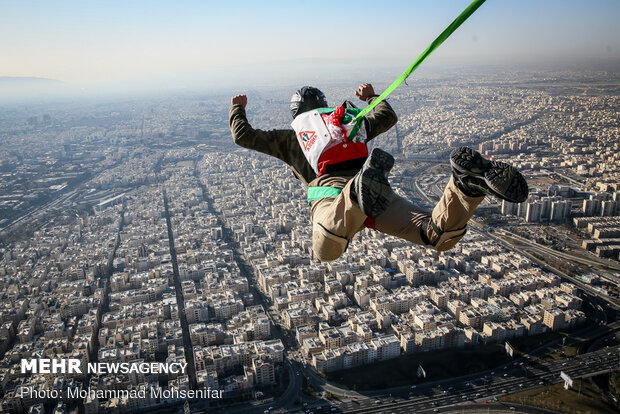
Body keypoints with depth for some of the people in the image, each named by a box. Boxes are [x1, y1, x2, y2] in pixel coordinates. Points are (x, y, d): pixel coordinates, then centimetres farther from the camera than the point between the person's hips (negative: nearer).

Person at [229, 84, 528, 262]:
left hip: (328, 194, -3)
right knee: (440, 237, -6)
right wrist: (371, 98, 69)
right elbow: (389, 117, 50)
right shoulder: (348, 121, 36)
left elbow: (244, 137, 31)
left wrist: (237, 109, 51)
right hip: (379, 195, 3)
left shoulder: (291, 137, 29)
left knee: (325, 253, -31)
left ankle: (363, 191, -56)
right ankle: (469, 182, -37)